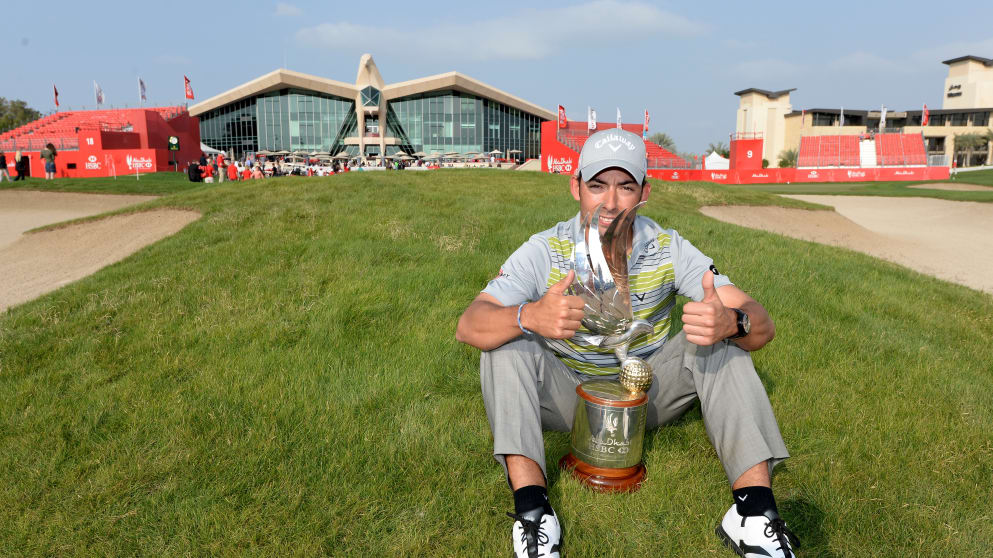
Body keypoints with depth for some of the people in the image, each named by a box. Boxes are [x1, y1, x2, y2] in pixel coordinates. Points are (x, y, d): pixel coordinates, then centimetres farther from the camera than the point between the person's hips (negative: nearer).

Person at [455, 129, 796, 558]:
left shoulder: (669, 250, -13)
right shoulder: (544, 252, -16)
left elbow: (762, 326, -19)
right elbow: (468, 327, -29)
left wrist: (731, 322, -46)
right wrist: (530, 316, -51)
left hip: (648, 393, 1)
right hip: (566, 392, -1)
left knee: (721, 340, -21)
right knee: (506, 341, -26)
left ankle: (753, 509, -25)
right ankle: (531, 508, -30)